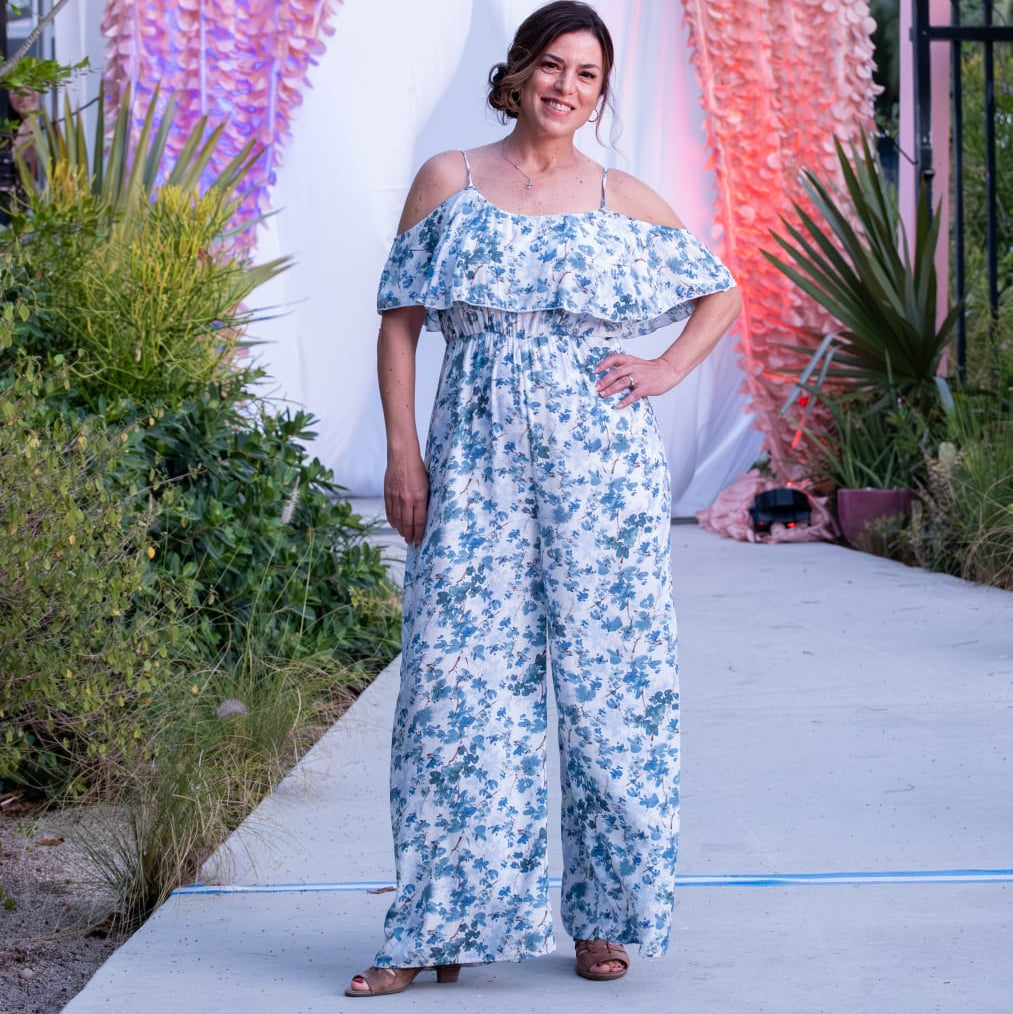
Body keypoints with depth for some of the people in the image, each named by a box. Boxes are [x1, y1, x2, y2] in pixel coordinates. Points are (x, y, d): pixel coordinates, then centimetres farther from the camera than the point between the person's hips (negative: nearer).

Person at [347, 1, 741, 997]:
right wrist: (402, 450, -3)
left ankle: (604, 917, 12)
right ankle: (441, 928, 3)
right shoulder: (448, 181, 6)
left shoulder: (624, 201, 8)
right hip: (476, 459, 0)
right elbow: (400, 319, 5)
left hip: (600, 457, 1)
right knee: (459, 677, -3)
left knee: (606, 676, 1)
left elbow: (720, 292, 20)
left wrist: (667, 369, 3)